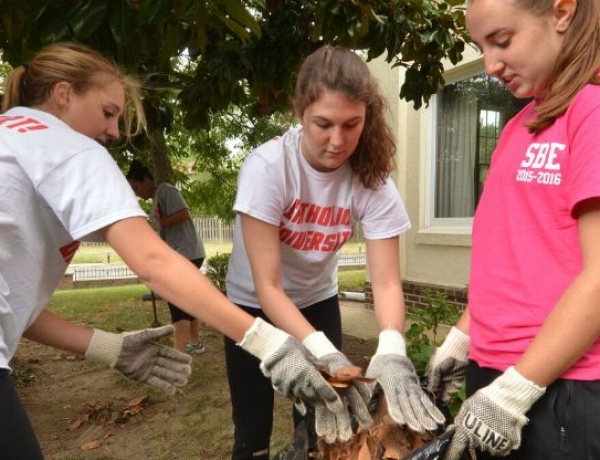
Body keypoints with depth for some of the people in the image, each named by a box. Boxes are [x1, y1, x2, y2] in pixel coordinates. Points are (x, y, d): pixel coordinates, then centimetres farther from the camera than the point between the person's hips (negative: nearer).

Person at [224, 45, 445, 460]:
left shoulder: (372, 179, -20)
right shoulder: (267, 168, -29)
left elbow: (386, 281, -23)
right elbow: (267, 287, -30)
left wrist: (392, 352, -41)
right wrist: (325, 354, -41)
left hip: (316, 301, 2)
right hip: (255, 303, -2)